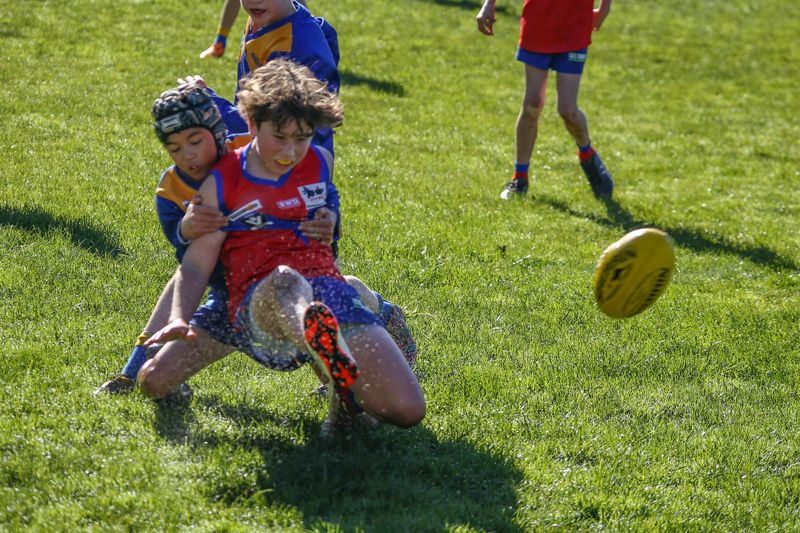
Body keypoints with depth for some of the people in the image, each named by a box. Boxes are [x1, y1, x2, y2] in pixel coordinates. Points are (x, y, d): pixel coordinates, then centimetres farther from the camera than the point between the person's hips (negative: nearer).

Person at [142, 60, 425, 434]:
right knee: (285, 281, -46)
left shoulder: (321, 163, 18)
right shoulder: (221, 185, 7)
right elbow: (195, 264, 1)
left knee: (407, 411, -17)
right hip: (257, 301, -4)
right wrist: (179, 319, -13)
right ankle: (330, 354, -80)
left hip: (330, 292, 4)